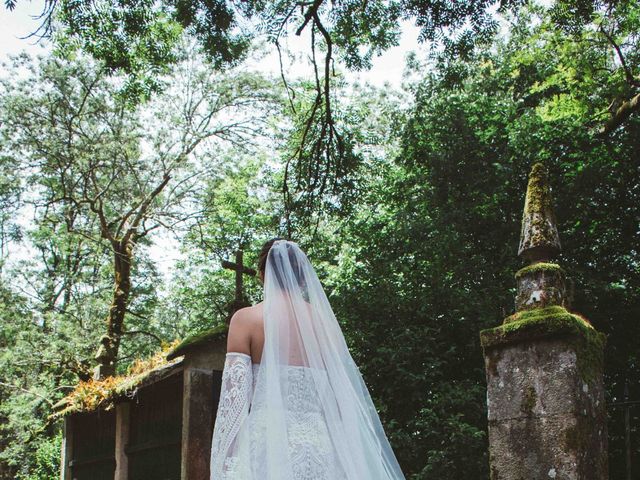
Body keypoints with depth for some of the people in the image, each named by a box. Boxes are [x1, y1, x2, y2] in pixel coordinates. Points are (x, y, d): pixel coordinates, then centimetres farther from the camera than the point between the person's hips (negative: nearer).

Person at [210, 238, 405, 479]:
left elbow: (234, 398, -6)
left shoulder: (246, 318, 2)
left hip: (268, 443, -3)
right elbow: (345, 400, 9)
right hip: (320, 445, 3)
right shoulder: (325, 319, 11)